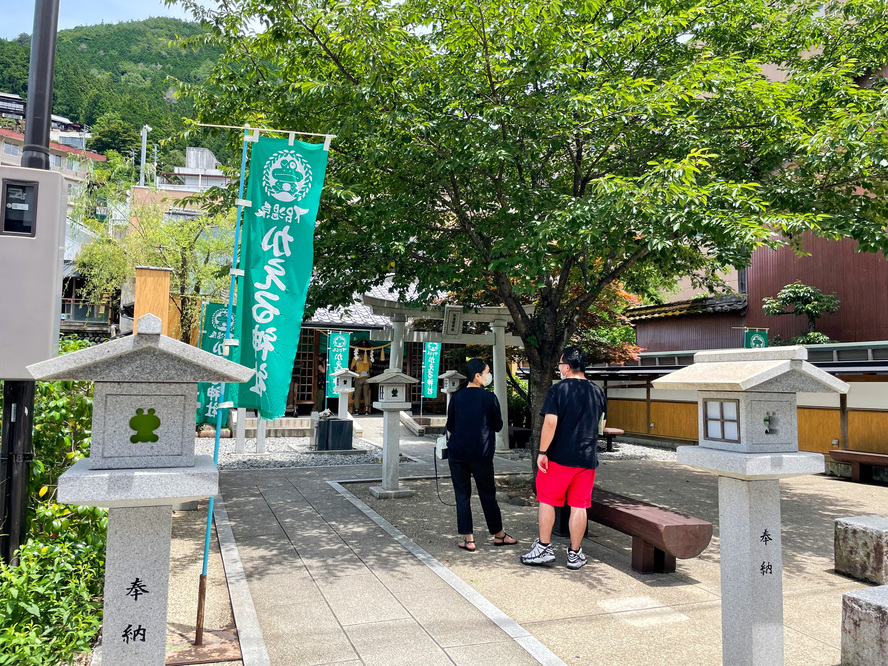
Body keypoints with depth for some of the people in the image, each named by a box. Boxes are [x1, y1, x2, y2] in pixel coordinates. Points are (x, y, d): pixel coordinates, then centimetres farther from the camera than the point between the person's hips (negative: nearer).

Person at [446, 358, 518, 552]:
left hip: (457, 453, 2)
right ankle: (498, 535, 25)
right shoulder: (489, 397, -7)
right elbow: (498, 426, 1)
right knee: (488, 495, 12)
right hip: (482, 455, -1)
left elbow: (450, 426, 6)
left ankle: (468, 539, 9)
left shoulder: (457, 397, -1)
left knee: (462, 495, 8)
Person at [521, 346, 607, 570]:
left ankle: (544, 548, 13)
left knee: (547, 500, 9)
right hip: (587, 458, 4)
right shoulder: (598, 392, 6)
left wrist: (542, 452, -12)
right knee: (579, 505, 8)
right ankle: (575, 554, 15)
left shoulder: (557, 390, -10)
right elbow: (601, 425, 15)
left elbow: (550, 423, -17)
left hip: (559, 457, -4)